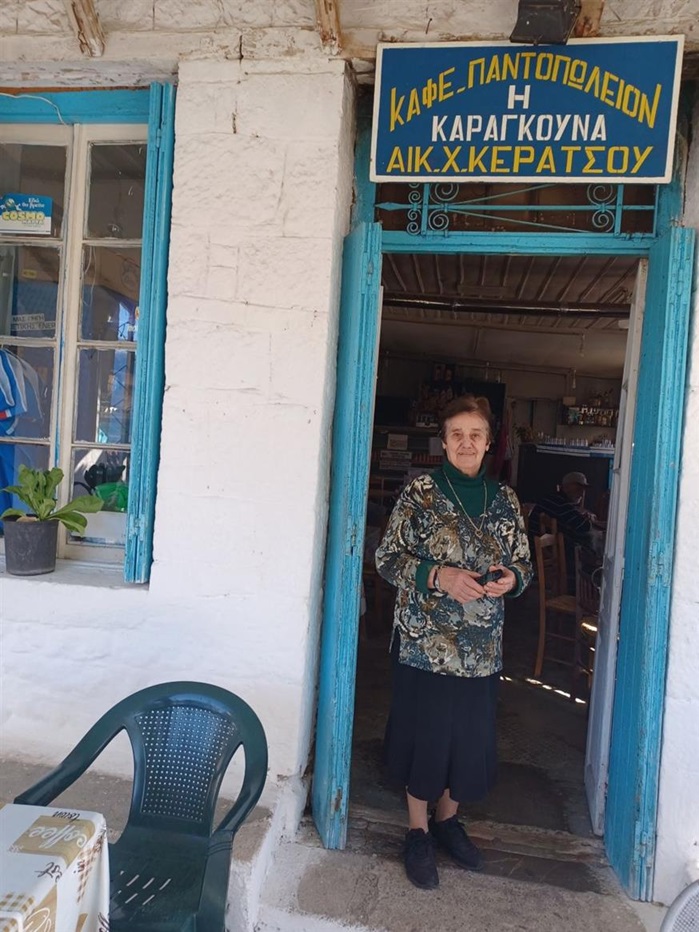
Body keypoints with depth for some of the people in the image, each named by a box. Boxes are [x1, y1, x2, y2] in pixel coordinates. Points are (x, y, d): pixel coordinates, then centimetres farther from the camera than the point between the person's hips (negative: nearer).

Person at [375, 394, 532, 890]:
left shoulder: (505, 500, 5)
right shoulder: (419, 494, -6)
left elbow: (524, 563, 12)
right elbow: (388, 558, -6)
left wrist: (511, 579, -11)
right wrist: (439, 577, -20)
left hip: (482, 645, 4)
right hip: (424, 640, -3)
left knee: (473, 735, 14)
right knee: (424, 733, 8)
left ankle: (447, 816, 40)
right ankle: (418, 830, 31)